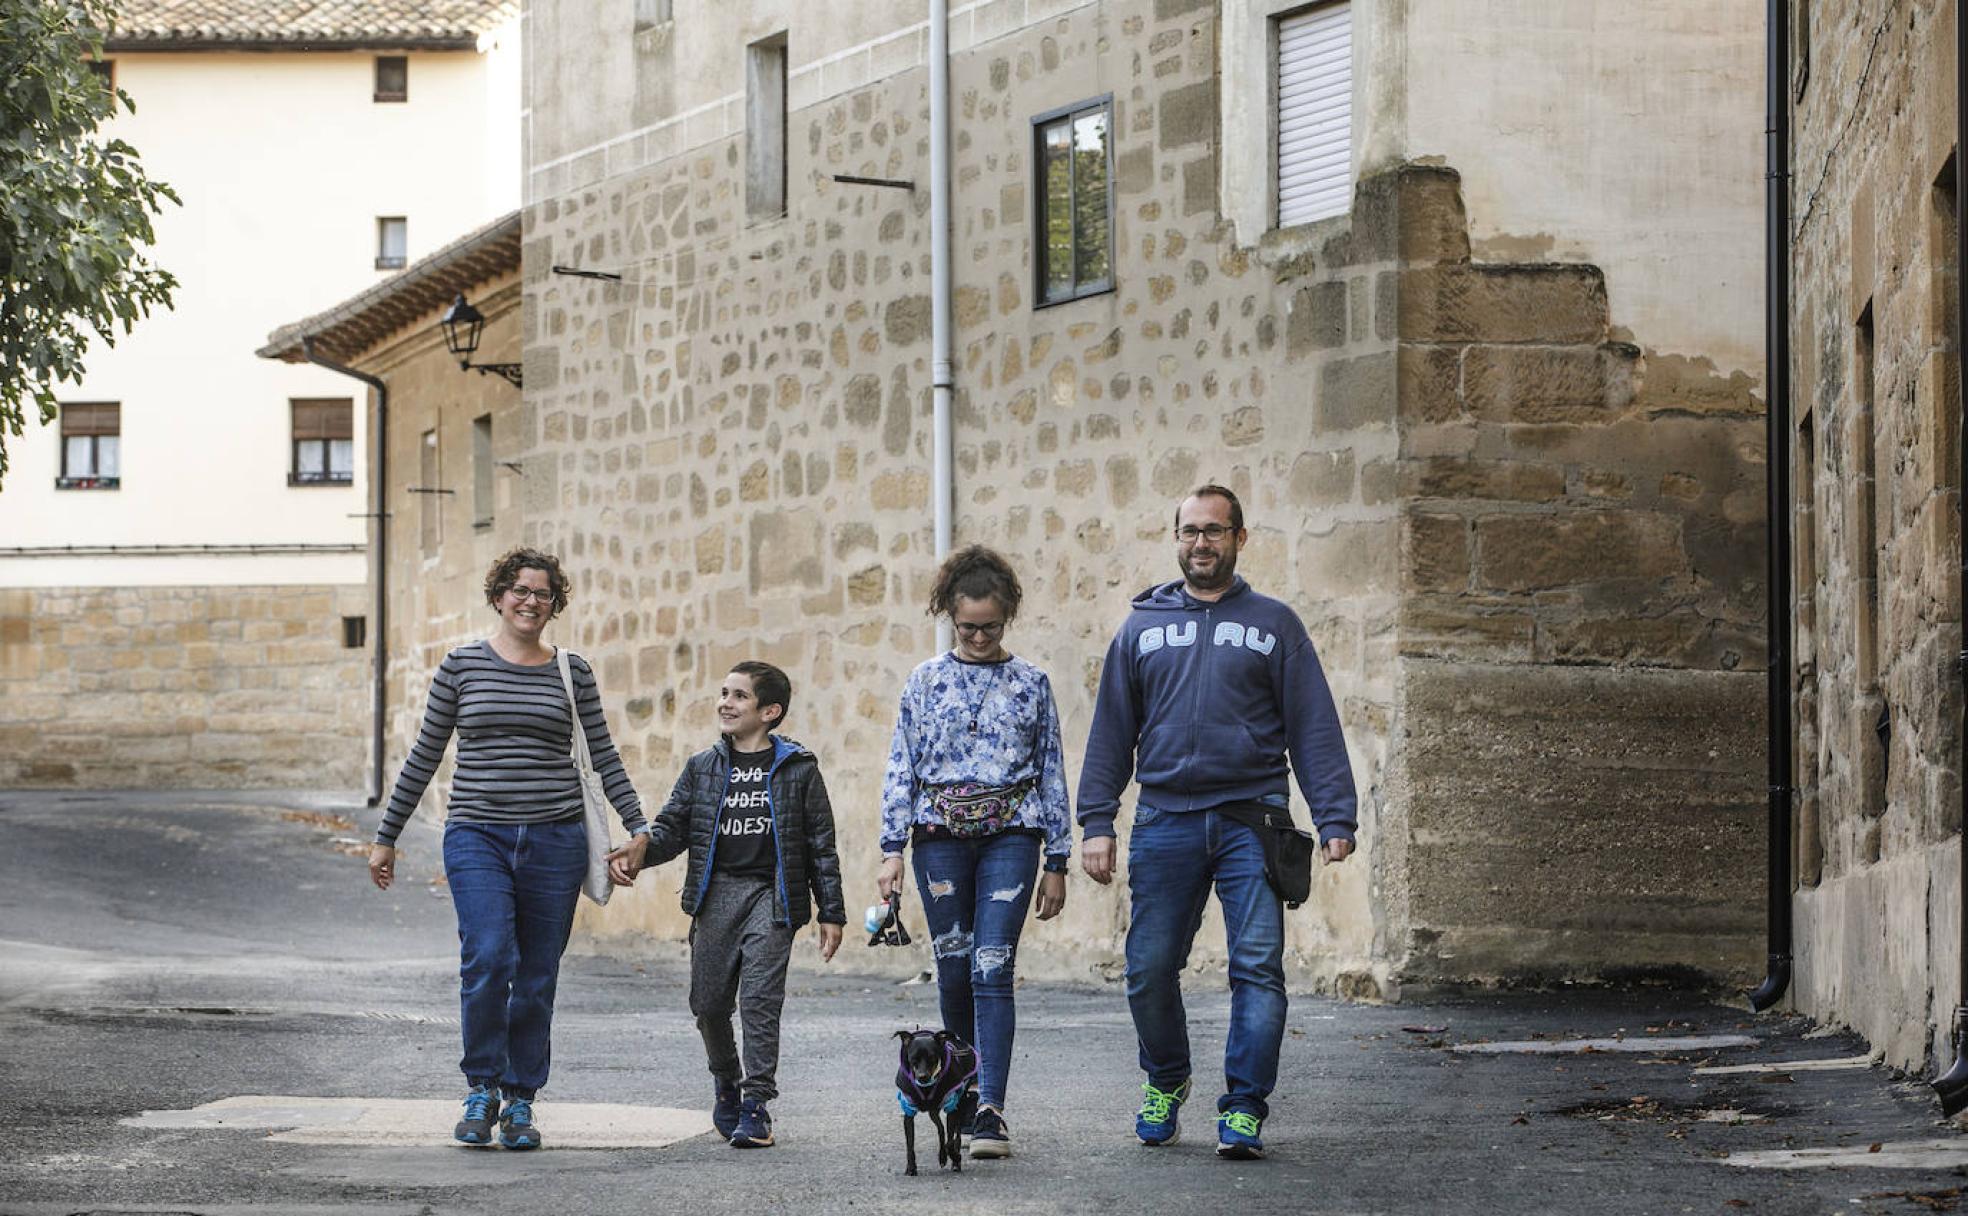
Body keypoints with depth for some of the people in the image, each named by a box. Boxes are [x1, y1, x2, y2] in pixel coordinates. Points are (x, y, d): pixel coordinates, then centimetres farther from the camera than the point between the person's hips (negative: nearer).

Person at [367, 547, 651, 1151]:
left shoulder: (573, 673, 8)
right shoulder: (462, 666, 5)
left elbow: (604, 757, 12)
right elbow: (424, 756, 9)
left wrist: (638, 829, 3)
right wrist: (386, 836, 11)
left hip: (554, 840, 2)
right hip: (477, 837, -2)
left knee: (537, 978, 2)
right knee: (488, 958, -20)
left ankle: (520, 1103, 13)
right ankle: (482, 1090, -4)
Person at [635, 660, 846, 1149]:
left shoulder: (797, 769, 4)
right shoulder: (702, 769, 11)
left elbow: (821, 844, 6)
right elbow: (671, 829, 9)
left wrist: (832, 913, 4)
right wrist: (641, 850, -13)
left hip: (772, 895, -3)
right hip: (716, 893, 3)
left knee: (760, 998, -13)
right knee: (709, 1000, 5)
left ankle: (756, 1105, -10)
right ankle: (726, 1079, 32)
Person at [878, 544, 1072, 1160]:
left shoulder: (1030, 683, 6)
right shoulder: (926, 681, 7)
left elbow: (1052, 773, 9)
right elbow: (901, 768, 8)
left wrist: (1057, 862, 6)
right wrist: (892, 849, 0)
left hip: (1010, 835, -2)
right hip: (940, 837, 2)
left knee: (992, 969, -12)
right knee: (953, 971, 4)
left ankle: (991, 1109, -18)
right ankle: (964, 1093, 21)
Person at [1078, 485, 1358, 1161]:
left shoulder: (1273, 624, 10)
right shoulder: (1142, 628, 15)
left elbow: (1313, 726, 5)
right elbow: (1112, 731, 14)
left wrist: (1334, 819, -4)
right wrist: (1096, 822, 5)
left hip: (1251, 820, -2)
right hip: (1165, 820, 2)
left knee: (1258, 966, -9)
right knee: (1150, 968, 2)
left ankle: (1244, 1108, -4)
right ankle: (1165, 1081, 26)